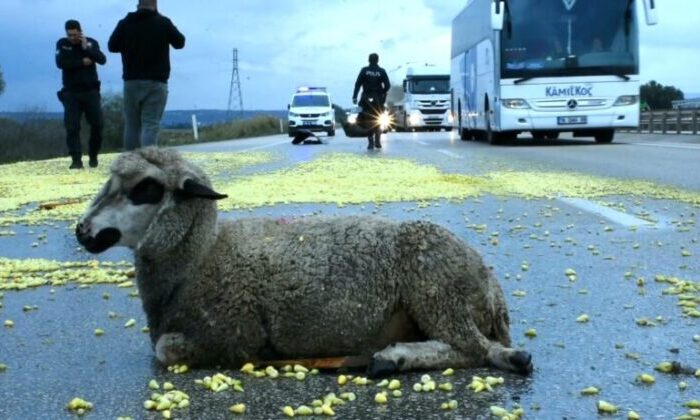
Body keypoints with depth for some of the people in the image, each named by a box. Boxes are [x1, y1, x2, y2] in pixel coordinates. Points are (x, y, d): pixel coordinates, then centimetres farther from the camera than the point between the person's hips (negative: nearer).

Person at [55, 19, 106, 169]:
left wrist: (86, 48, -20)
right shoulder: (62, 44, 2)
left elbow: (102, 60, -11)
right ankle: (76, 159, -5)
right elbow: (61, 63, -13)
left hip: (91, 90, 1)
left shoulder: (91, 42, 3)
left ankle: (93, 156, 16)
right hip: (71, 92, -1)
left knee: (97, 124, -1)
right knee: (72, 127, -7)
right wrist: (82, 62, -12)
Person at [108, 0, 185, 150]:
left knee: (132, 124, 10)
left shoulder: (125, 23, 2)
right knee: (150, 124, -6)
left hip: (131, 82, 2)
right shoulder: (163, 22, -3)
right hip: (156, 82, -2)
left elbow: (112, 46, 11)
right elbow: (180, 42, 9)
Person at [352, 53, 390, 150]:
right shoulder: (382, 71, -2)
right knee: (378, 121, 13)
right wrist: (382, 93, 12)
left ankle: (371, 142, 1)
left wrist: (354, 96, -6)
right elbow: (387, 86, -6)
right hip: (378, 100, 0)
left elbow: (358, 84, -6)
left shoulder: (364, 70, -1)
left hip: (366, 99, 0)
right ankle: (377, 141, 4)